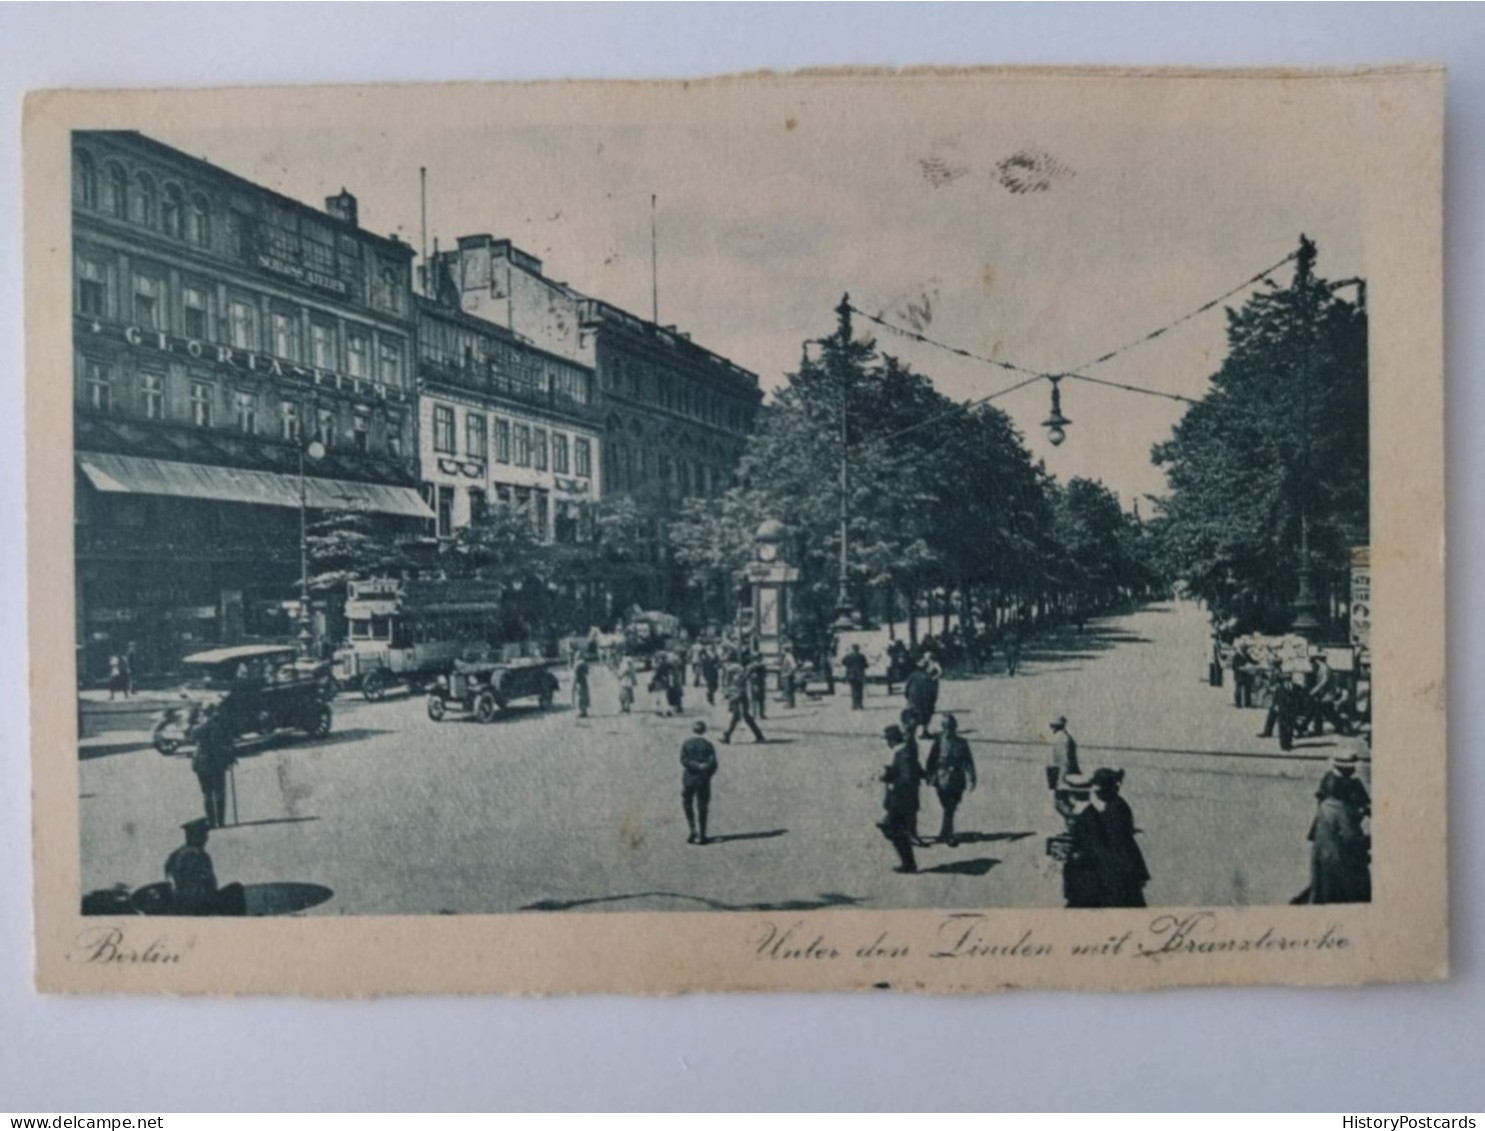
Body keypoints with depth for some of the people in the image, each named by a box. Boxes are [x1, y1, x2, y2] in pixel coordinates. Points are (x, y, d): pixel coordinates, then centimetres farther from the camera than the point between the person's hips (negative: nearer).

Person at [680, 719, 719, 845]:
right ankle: (701, 836, 5)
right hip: (703, 780, 0)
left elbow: (684, 760, -13)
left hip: (688, 779, 0)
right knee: (702, 808, 5)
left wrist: (697, 766, -12)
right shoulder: (708, 746, -1)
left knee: (687, 804, 15)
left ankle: (693, 831, 5)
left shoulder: (686, 744, 0)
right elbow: (713, 763, -8)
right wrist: (707, 774, 5)